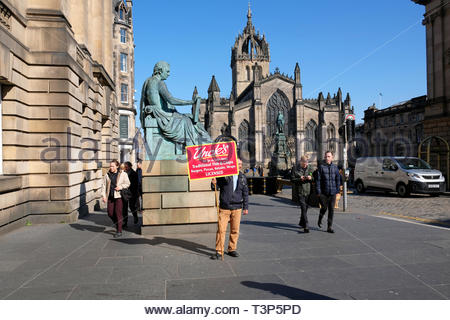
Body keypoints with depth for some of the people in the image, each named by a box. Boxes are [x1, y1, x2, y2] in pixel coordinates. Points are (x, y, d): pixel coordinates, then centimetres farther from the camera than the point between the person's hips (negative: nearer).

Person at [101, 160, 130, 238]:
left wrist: (120, 187, -13)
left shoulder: (122, 174, -1)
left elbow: (127, 183, 4)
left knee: (118, 213, -4)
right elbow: (104, 186, 7)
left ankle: (119, 231, 5)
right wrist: (103, 195, -3)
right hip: (110, 197, 4)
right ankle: (117, 224, 32)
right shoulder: (107, 175, 7)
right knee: (110, 213, 3)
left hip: (119, 196, -4)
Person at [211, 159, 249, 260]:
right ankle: (219, 251, 6)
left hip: (237, 208, 3)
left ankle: (232, 249, 22)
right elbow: (217, 186, 5)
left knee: (235, 230, 8)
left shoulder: (242, 177, 9)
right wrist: (214, 183, -19)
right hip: (224, 207, -3)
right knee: (221, 229, -3)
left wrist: (245, 207, 11)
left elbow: (245, 193, 14)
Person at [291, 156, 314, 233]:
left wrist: (311, 178, -9)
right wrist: (299, 179, -18)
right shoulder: (295, 168, 0)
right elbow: (292, 179, -2)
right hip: (300, 191, -4)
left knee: (305, 208, 14)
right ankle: (306, 226, -14)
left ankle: (301, 223, 34)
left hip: (308, 191, 4)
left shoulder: (310, 168, 11)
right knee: (303, 208, -13)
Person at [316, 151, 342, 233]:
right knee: (324, 208, 2)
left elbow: (338, 179, 11)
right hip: (323, 192, -3)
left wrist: (337, 190, 5)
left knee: (331, 209, 3)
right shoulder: (321, 167, -3)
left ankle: (329, 227, 9)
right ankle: (320, 220, 32)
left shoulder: (335, 167, 6)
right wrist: (318, 192, -9)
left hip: (332, 192, 3)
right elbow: (318, 180, -5)